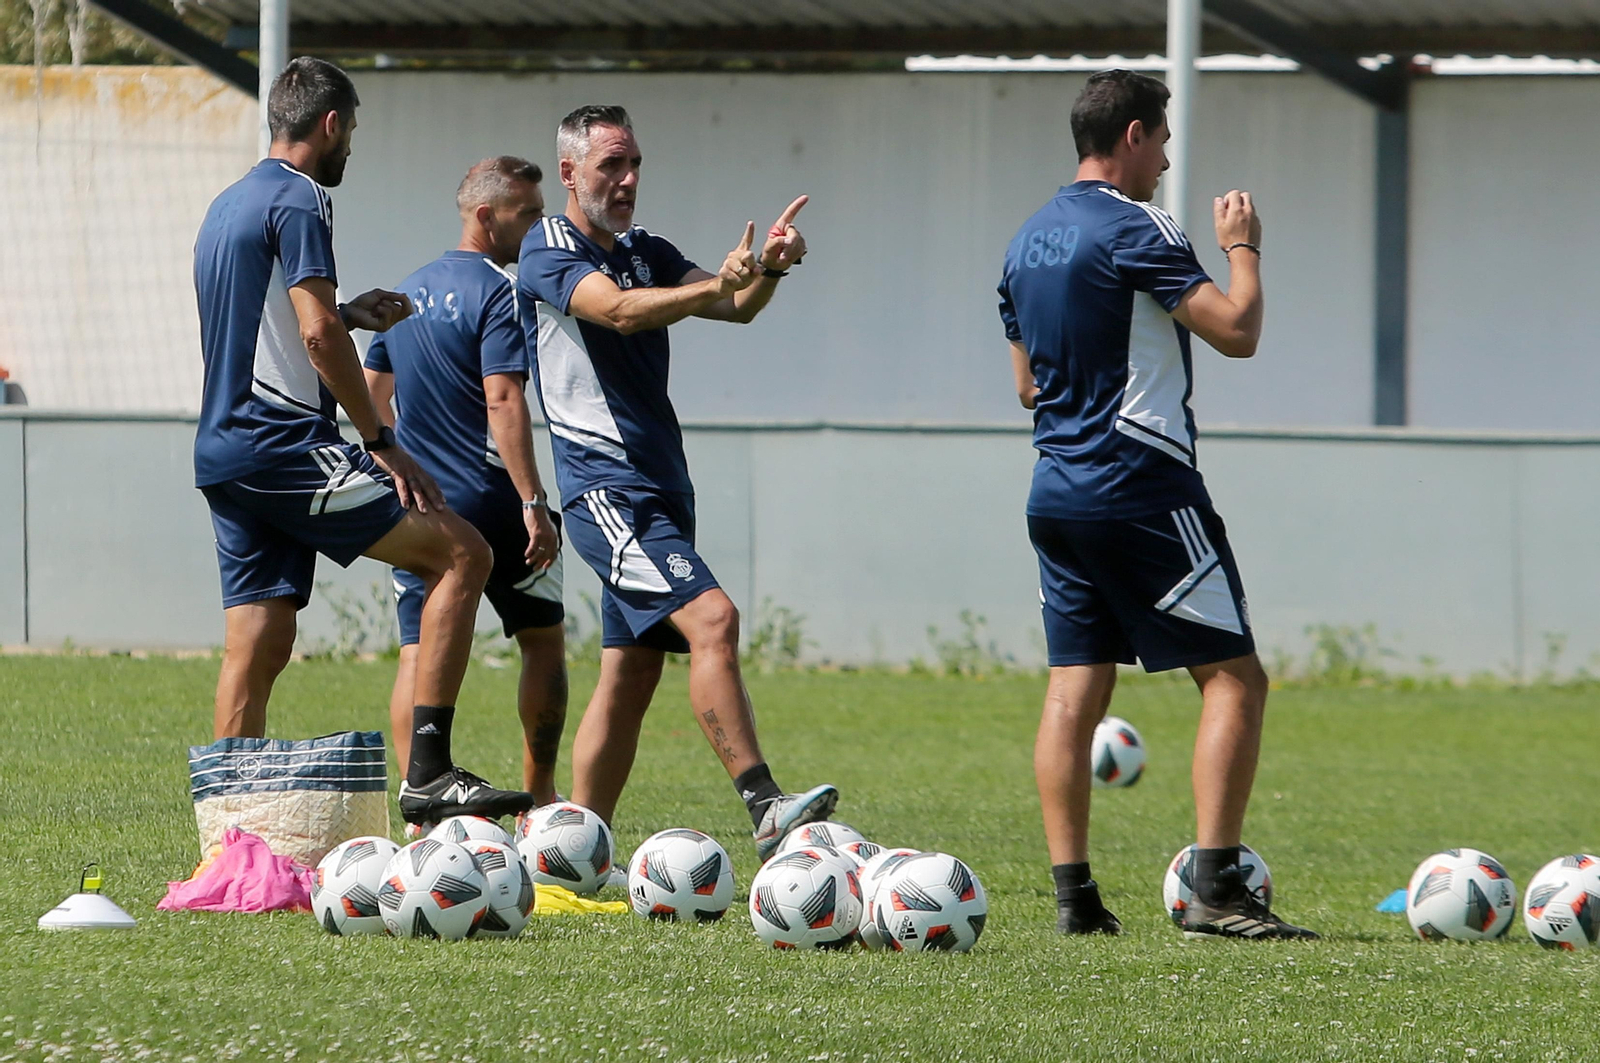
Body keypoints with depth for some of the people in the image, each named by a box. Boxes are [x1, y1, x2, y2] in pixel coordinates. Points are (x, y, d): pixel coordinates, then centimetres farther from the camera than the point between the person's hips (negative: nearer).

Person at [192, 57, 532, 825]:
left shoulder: (228, 207, 21)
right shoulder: (299, 202, -8)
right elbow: (319, 336, -16)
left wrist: (347, 314, 29)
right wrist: (381, 441, -12)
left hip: (224, 453, 10)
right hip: (285, 443, -10)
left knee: (257, 648, 8)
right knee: (460, 553, -9)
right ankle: (428, 773, -17)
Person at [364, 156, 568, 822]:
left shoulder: (407, 292, 14)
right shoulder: (499, 292, -11)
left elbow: (370, 394, 20)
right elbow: (502, 400, -20)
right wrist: (534, 502, -22)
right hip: (489, 501, -6)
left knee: (419, 653, 2)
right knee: (543, 641, 10)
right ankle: (538, 801, 11)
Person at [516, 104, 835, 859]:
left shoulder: (646, 254, 17)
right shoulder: (547, 250, -5)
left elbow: (737, 307, 3)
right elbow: (619, 310, -24)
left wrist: (768, 267, -19)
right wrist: (715, 286, -39)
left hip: (662, 487, 8)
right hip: (606, 488, -8)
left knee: (631, 675, 7)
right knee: (710, 618, -22)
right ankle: (764, 810, -27)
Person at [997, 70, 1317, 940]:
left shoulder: (1029, 241, 14)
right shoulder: (1132, 230, -12)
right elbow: (1236, 331, -16)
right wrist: (1242, 249, 0)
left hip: (1056, 492, 8)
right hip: (1141, 491, -8)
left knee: (1076, 687, 8)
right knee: (1234, 678, -4)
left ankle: (1072, 893, 3)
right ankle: (1216, 890, -12)